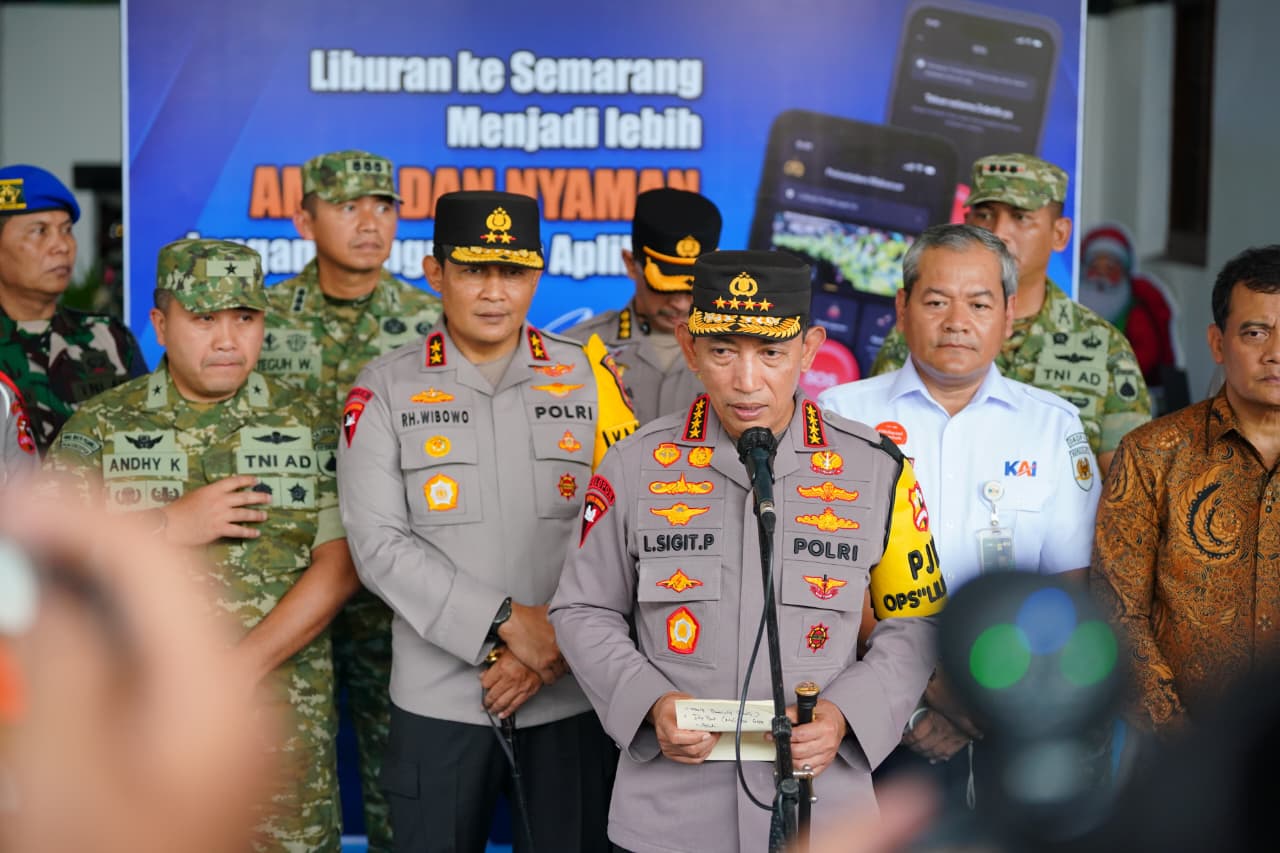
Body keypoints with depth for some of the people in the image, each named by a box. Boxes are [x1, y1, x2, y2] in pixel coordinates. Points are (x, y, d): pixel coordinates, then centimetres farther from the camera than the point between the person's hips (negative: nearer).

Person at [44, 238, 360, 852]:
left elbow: (338, 565, -4)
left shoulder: (309, 426, 3)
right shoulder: (99, 427, 3)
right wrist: (169, 526, -16)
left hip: (285, 724, 0)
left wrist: (243, 666, -15)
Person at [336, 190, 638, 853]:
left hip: (571, 696, 1)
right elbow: (379, 545, -8)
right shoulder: (384, 390, 1)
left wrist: (556, 645, -10)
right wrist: (507, 622, -16)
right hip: (438, 703, -1)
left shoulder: (590, 377, 4)